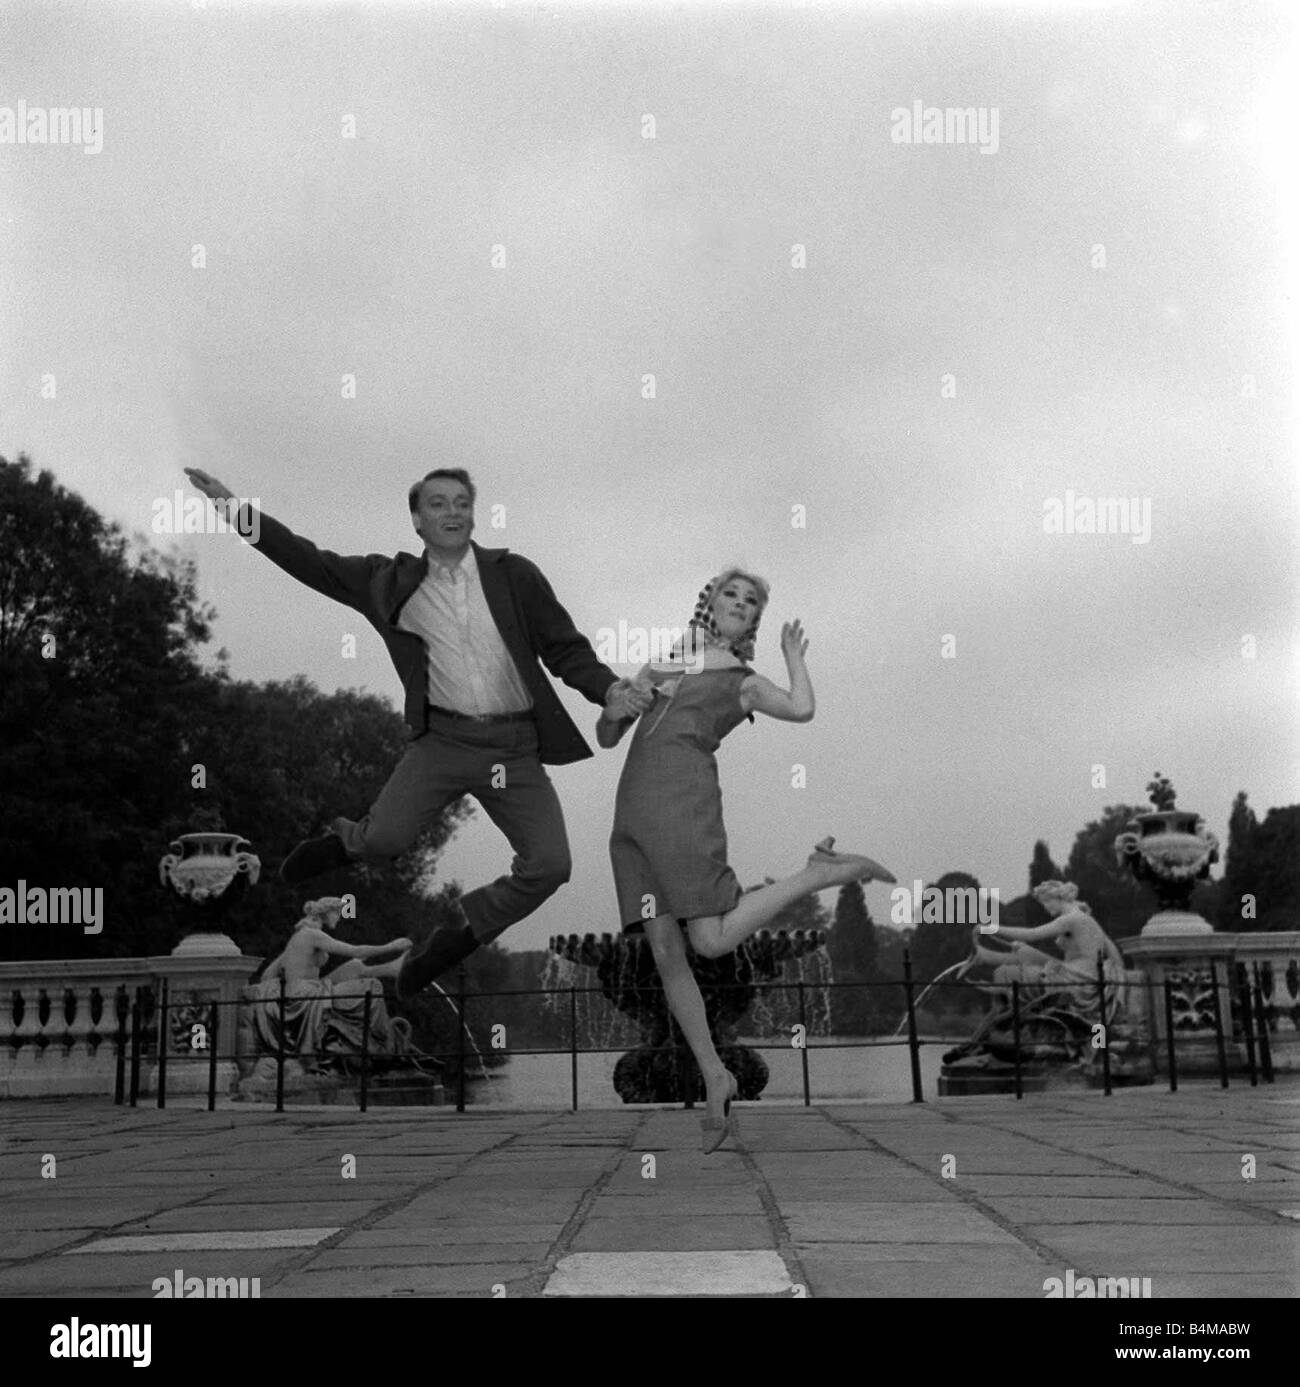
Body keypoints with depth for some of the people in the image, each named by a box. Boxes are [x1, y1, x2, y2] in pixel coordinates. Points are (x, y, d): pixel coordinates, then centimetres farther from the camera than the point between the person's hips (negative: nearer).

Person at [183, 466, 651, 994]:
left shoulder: (514, 575, 2)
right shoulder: (392, 582, 5)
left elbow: (566, 648, 5)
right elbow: (311, 562, 8)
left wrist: (608, 690, -13)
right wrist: (235, 508, 3)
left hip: (514, 747, 0)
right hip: (443, 739, 0)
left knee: (549, 865, -10)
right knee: (382, 839, -15)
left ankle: (460, 928, 16)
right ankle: (345, 842, 25)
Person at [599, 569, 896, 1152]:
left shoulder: (745, 683, 14)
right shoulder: (661, 670, 28)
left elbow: (802, 710, -7)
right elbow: (606, 737, 26)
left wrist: (794, 657, 11)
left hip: (683, 802, -5)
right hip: (632, 815, 5)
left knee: (712, 940, -16)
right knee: (666, 953, -2)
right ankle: (715, 1078, 7)